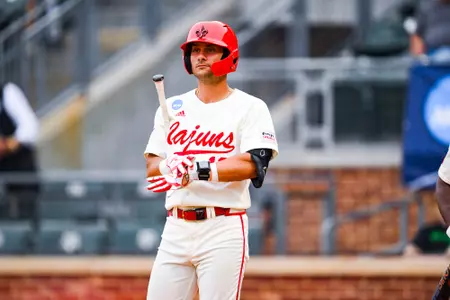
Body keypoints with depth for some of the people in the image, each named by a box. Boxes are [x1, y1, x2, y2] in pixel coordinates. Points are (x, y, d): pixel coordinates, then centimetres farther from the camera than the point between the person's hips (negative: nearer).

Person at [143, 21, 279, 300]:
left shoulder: (250, 107, 0)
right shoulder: (172, 108, 16)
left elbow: (254, 165, -14)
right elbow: (152, 167, 11)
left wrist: (196, 170, -24)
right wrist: (169, 166, -14)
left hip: (224, 228, -5)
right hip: (176, 228, 5)